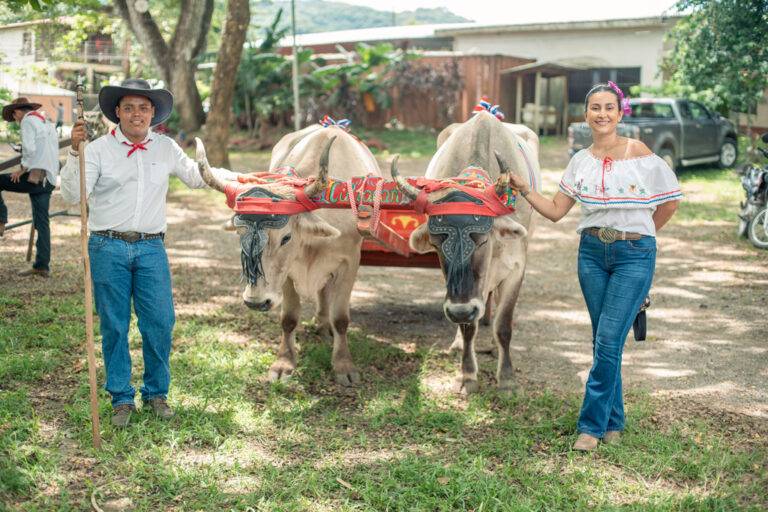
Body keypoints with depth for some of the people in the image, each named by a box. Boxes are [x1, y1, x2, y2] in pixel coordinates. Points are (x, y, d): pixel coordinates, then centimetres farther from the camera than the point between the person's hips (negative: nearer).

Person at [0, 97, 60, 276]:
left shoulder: (28, 121, -1)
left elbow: (29, 148, -15)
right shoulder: (48, 124, 25)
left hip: (34, 177, -8)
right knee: (42, 223, 7)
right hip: (49, 181, 8)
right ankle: (42, 266, 5)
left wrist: (23, 168, -7)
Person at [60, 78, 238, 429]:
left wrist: (239, 177, 20)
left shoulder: (166, 149, 10)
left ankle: (156, 393, 19)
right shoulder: (99, 149, 0)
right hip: (108, 248, -2)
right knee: (114, 325, 4)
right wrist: (75, 152, -20)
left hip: (151, 248, 2)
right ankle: (121, 399, 17)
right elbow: (73, 195, -10)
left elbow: (196, 177, 26)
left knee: (160, 322, -1)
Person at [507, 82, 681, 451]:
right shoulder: (581, 161, 6)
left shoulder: (639, 154, -6)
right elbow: (555, 211, 8)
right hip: (592, 253, 4)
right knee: (603, 342, 9)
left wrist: (636, 235, 11)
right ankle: (613, 423, 22)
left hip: (634, 256, -4)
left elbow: (670, 202, 4)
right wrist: (524, 189, -6)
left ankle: (592, 425, -2)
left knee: (608, 341, -10)